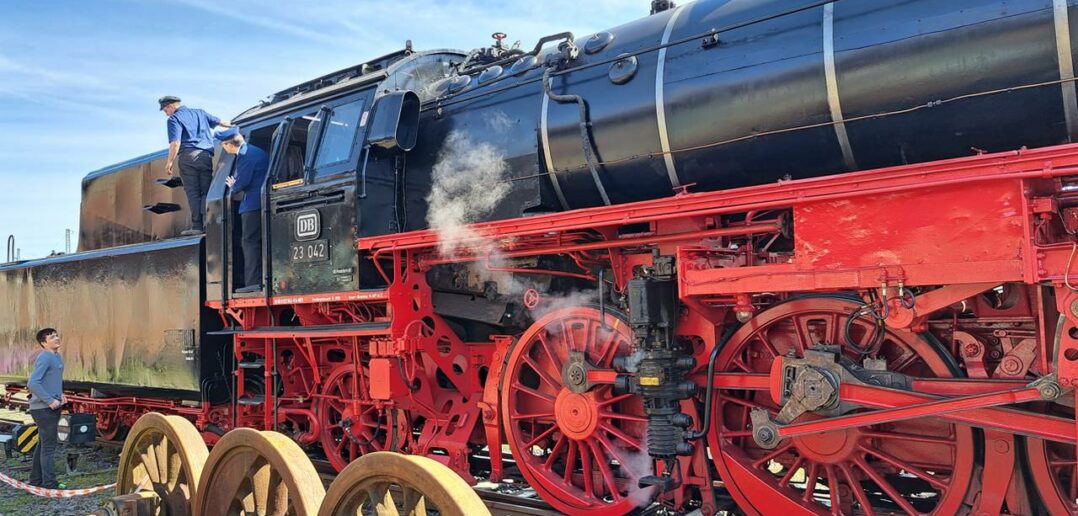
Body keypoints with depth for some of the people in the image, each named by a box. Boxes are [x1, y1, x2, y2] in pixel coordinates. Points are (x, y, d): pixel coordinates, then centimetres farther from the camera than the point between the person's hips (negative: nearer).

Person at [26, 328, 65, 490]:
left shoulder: (57, 357, 12)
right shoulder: (44, 358, -16)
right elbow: (32, 383, -23)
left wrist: (60, 394, 12)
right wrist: (50, 400, -22)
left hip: (52, 408, 10)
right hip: (43, 408, -10)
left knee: (43, 444, 17)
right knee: (48, 445, -6)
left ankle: (36, 480, 27)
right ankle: (49, 484, -2)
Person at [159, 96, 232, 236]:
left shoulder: (174, 119, 1)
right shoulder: (200, 113, 18)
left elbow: (175, 143, -11)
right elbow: (219, 122, 27)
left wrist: (170, 161, -8)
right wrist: (231, 125, 44)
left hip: (188, 156, -4)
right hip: (206, 156, 4)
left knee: (192, 192, -2)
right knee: (206, 192, 5)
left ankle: (197, 226, -7)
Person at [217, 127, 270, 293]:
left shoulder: (245, 155, -14)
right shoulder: (256, 151, 17)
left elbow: (242, 182, -16)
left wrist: (233, 186, 5)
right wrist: (237, 184, 16)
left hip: (252, 205, -10)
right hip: (262, 203, 10)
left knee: (250, 242, -8)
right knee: (260, 242, 13)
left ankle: (253, 282, -11)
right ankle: (264, 280, 15)